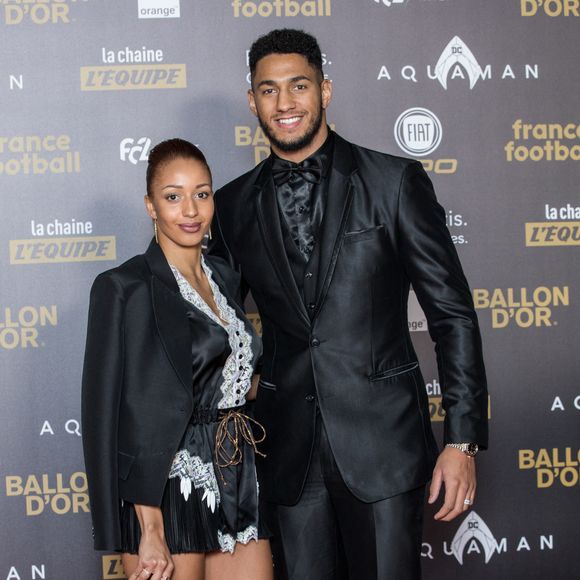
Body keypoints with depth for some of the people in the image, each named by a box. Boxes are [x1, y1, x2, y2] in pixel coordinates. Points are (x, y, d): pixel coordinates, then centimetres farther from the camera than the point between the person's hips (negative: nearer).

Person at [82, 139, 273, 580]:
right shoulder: (124, 287, -8)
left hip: (241, 487, 6)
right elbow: (109, 413, -12)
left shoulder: (226, 278, 12)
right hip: (169, 491, -6)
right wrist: (148, 529, -16)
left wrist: (254, 381, 6)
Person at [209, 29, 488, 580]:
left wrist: (462, 440, -7)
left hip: (383, 437, -3)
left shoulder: (395, 181, -3)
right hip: (288, 446, 3)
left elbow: (452, 313, -3)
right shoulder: (233, 205, 7)